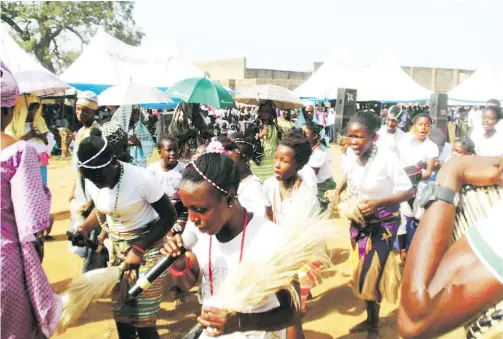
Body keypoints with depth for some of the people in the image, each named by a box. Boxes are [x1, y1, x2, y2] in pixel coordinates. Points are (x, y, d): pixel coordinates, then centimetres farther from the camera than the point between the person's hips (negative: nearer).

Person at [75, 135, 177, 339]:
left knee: (143, 322, -3)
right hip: (116, 246, 6)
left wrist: (139, 249, -22)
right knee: (120, 314, 13)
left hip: (148, 245, -5)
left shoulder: (141, 178, -24)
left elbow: (169, 216, -16)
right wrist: (84, 229, -6)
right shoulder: (91, 182, -6)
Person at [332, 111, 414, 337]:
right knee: (362, 272, 15)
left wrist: (378, 203, -31)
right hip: (359, 222, 6)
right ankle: (370, 318, 36)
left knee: (371, 274, 1)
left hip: (382, 224, -6)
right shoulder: (353, 156, -8)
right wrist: (337, 192, -2)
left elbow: (408, 192, -20)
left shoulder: (387, 158, -25)